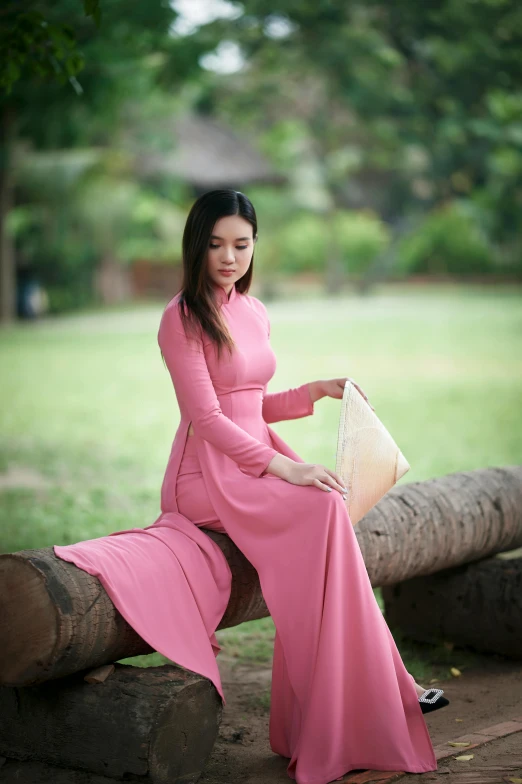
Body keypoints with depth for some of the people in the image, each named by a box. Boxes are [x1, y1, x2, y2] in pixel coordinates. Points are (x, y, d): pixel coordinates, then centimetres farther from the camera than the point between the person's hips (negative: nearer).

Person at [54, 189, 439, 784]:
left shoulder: (254, 313, 16)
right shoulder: (182, 318, -6)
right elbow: (206, 417, -14)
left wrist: (317, 391, 9)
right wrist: (281, 467, -21)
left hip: (259, 458, 7)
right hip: (208, 472, -7)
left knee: (329, 507, -22)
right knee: (321, 508, -29)